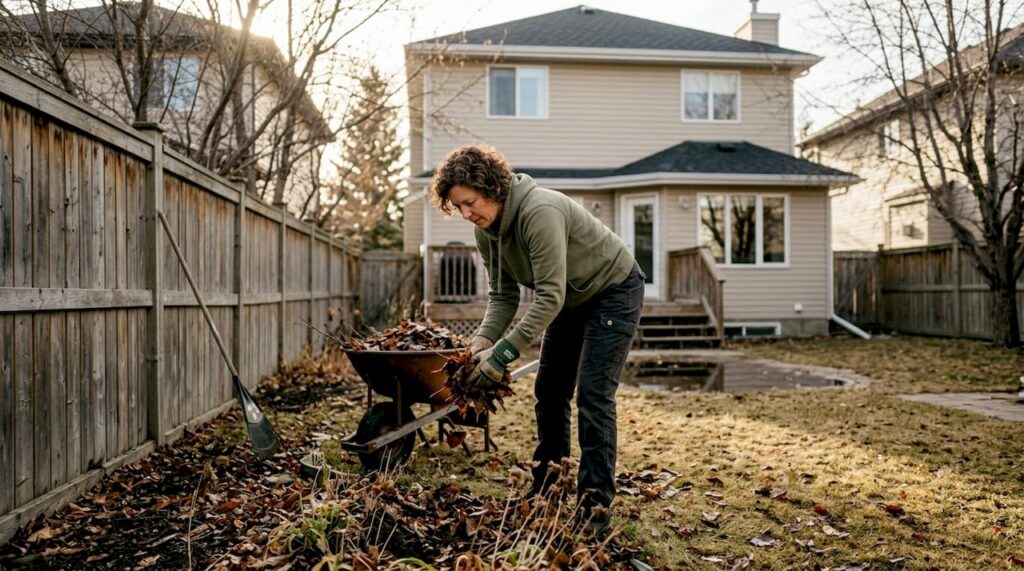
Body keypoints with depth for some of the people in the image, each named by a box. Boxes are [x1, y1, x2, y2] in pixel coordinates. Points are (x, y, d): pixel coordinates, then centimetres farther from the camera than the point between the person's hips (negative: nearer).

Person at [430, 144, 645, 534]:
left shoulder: (539, 212, -34)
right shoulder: (485, 230, -8)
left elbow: (549, 296, -37)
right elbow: (503, 294, -4)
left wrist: (505, 351, -37)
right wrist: (483, 342, -20)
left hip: (613, 291, -8)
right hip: (571, 298, 8)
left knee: (592, 394, -13)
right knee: (549, 392, 8)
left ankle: (596, 505, -4)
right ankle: (545, 491, 20)